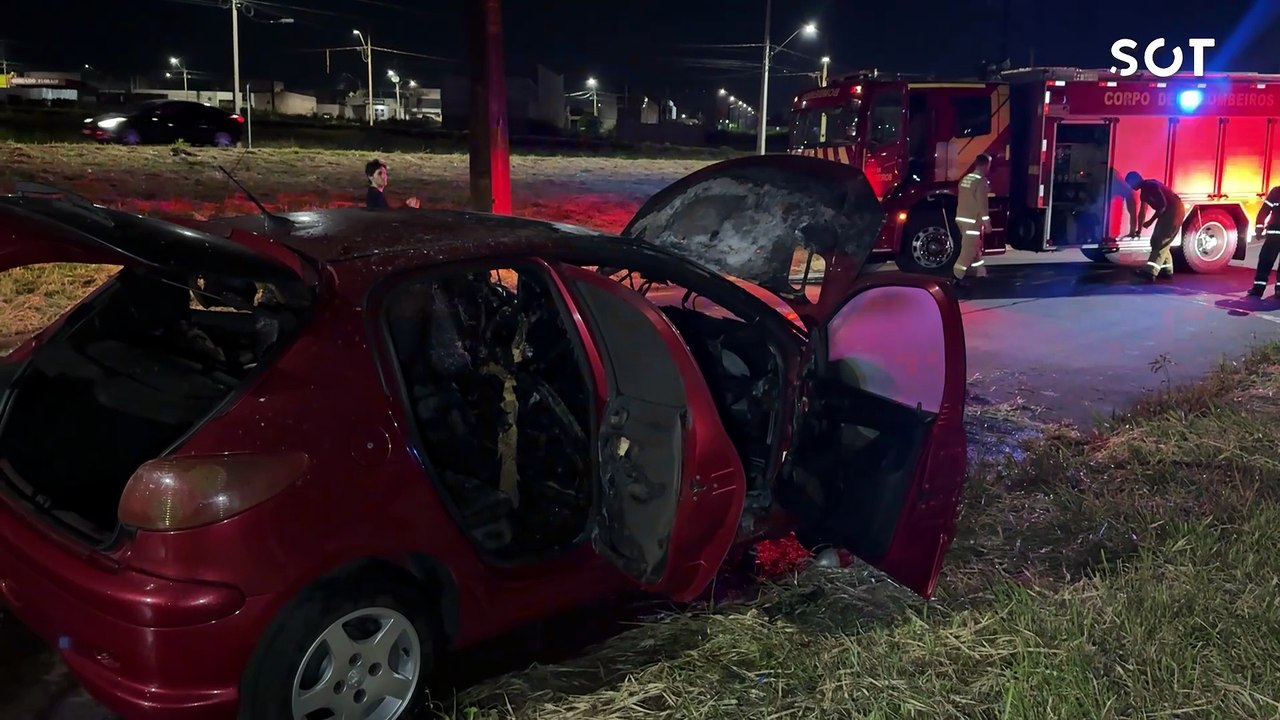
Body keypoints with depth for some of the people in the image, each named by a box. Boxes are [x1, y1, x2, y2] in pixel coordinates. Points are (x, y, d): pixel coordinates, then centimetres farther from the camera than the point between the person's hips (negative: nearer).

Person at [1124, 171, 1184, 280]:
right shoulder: (1144, 191, 13)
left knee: (1161, 241, -18)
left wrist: (1151, 221, -19)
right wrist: (1138, 230, 23)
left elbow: (1163, 204, -22)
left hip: (1175, 210, -10)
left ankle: (1149, 271, -27)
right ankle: (1166, 270, 17)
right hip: (1167, 212, 10)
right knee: (1157, 241, 12)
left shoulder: (1151, 185, -17)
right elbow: (1142, 212, 20)